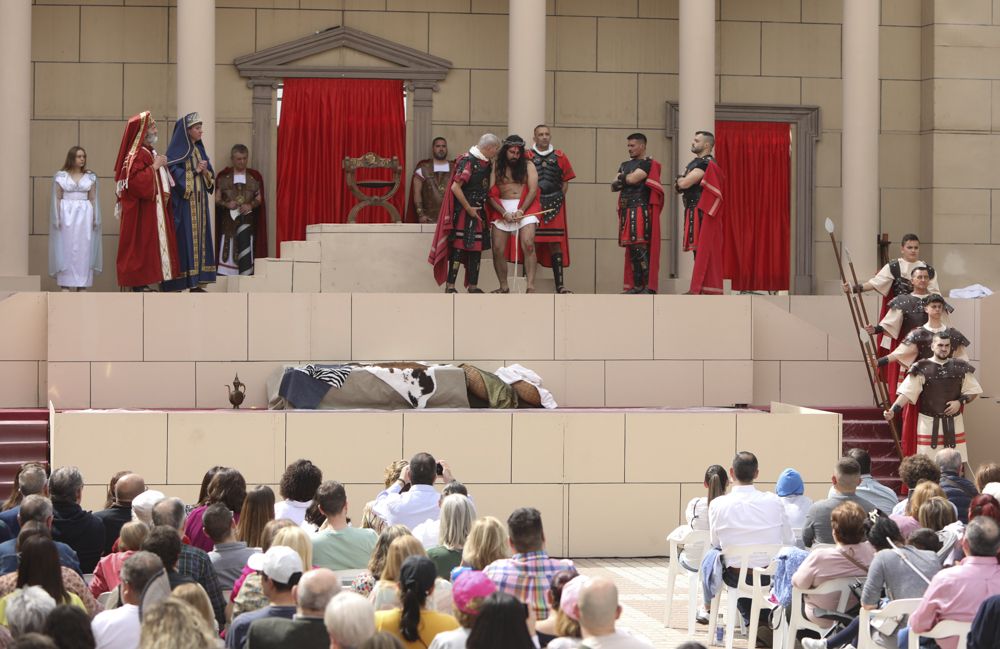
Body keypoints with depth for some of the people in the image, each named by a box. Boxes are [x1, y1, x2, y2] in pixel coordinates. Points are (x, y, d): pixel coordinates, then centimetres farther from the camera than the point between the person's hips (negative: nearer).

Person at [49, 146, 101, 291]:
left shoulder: (90, 176, 8)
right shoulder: (60, 176, 2)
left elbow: (93, 198, 8)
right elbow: (57, 198, 1)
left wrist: (94, 218, 2)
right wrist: (58, 218, -6)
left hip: (84, 215, 2)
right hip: (66, 214, -2)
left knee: (84, 249, 1)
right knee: (66, 248, -3)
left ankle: (82, 285, 4)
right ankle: (65, 285, -2)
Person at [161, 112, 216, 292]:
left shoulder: (199, 150, 17)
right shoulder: (176, 151, -6)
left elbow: (210, 176, 16)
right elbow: (173, 173, -16)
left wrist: (205, 172, -5)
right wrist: (194, 171, -13)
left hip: (199, 202, 8)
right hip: (183, 202, -8)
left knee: (200, 238, 4)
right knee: (184, 241, -10)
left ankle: (196, 282, 6)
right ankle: (181, 283, -11)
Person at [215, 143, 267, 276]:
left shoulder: (254, 176, 9)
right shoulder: (223, 176, 8)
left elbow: (259, 198, 8)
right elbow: (217, 199, 6)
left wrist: (251, 205, -11)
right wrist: (226, 204, -13)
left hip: (246, 219, 0)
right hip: (228, 219, 0)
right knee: (227, 249, -7)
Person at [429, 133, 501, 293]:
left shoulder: (486, 163, 11)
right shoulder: (467, 161, -16)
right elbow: (455, 187, -20)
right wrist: (468, 208, -15)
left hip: (478, 212, 8)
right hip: (463, 212, -8)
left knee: (476, 249, 8)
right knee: (459, 248, -7)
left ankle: (473, 286, 14)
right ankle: (450, 286, -4)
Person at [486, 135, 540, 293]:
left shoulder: (528, 167, 6)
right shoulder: (496, 167, 6)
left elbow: (533, 191, -3)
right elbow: (491, 194, 0)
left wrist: (521, 211, -15)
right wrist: (504, 213, -12)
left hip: (525, 208, -2)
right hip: (501, 209, 2)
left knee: (528, 245, -19)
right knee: (498, 249, -4)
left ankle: (531, 287, -20)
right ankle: (504, 287, 11)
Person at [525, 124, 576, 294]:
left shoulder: (559, 157, 10)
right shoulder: (527, 156, 3)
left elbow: (565, 182, 15)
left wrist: (559, 199, 4)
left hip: (554, 205, 2)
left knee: (556, 245, 1)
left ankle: (560, 285, 3)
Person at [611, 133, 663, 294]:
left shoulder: (648, 164, -4)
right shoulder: (625, 165, 20)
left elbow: (632, 179, -16)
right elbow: (613, 186, 13)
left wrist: (621, 178, 4)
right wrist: (621, 181, -8)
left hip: (640, 210, -8)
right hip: (626, 210, 8)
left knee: (640, 248, -14)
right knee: (631, 249, 7)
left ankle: (649, 286, -14)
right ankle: (636, 285, 11)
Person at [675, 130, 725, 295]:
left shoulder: (706, 164, -13)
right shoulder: (694, 162, 19)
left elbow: (684, 183, -22)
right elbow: (679, 187, 18)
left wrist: (680, 180, 0)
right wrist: (682, 182, -4)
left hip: (702, 213, -10)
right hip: (693, 211, 10)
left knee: (702, 250, -10)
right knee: (699, 250, 11)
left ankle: (700, 289, -12)